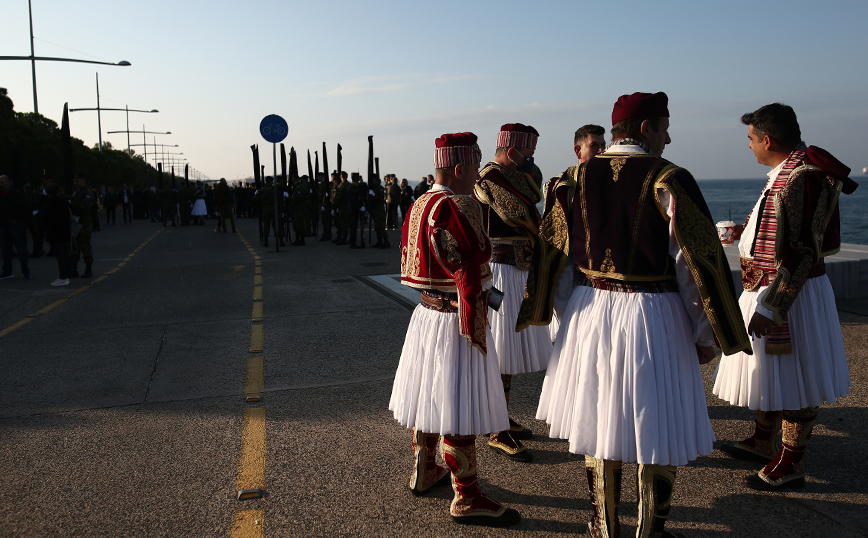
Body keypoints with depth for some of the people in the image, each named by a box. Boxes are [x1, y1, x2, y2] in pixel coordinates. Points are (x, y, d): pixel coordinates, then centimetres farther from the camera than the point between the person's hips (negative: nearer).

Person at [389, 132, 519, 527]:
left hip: (426, 314, 10)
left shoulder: (419, 205, 9)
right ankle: (466, 498, 10)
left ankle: (424, 472, 37)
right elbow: (467, 272, -23)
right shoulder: (459, 208, -20)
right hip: (455, 321, -10)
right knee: (459, 407, -1)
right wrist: (476, 331, -20)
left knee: (430, 396, 21)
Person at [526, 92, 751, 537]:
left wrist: (544, 309, 19)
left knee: (596, 421, 17)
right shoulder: (669, 180, -12)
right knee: (657, 429, 11)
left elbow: (556, 250, 8)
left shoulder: (578, 177, 2)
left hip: (590, 310, 5)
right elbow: (697, 260, -13)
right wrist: (705, 334, -4)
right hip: (653, 316, -5)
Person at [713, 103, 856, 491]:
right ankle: (762, 443, 37)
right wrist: (748, 232, 31)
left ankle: (790, 465, 15)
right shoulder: (788, 171, 10)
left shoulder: (802, 178, -23)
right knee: (772, 371, 21)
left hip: (790, 295, -10)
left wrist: (771, 308, -27)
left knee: (794, 378, 2)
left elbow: (800, 253, -27)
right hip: (771, 290, 10)